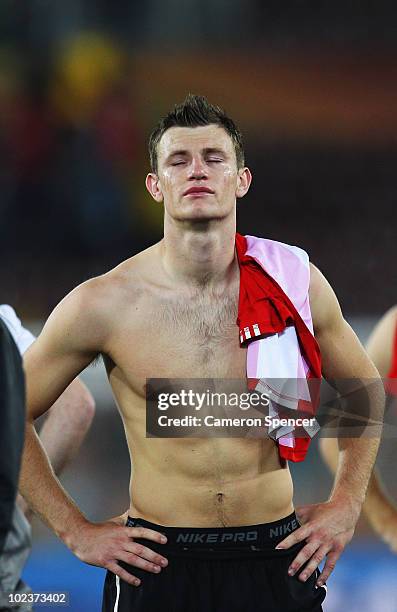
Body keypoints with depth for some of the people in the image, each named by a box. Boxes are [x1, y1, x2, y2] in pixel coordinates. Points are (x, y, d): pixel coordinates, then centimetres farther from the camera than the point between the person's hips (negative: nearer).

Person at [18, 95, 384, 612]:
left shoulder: (294, 282, -2)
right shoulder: (104, 305, -8)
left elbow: (365, 389, 16)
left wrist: (347, 502, 9)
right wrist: (75, 531, 0)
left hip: (276, 563, 2)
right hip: (159, 565, -1)